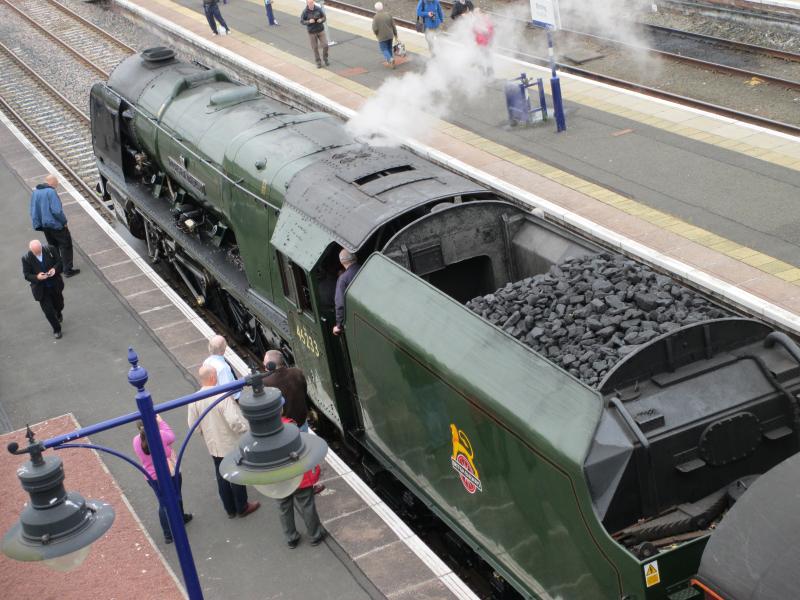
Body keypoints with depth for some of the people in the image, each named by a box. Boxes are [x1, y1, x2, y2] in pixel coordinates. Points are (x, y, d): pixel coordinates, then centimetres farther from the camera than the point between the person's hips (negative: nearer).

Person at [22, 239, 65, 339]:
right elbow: (26, 275, -12)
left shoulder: (50, 250, -16)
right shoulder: (26, 258, -19)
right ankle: (57, 330, 26)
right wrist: (37, 277, -31)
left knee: (59, 304, 24)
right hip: (41, 289, -2)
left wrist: (55, 269, -24)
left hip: (55, 285, 2)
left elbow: (60, 261, -3)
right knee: (48, 311, 1)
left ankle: (58, 314, 62)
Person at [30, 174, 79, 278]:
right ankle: (68, 270, 4)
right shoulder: (51, 192, -20)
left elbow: (33, 212, 9)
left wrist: (38, 225, 15)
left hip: (44, 226, 8)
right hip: (56, 225, -7)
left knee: (53, 246, 22)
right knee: (66, 246, 4)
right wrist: (64, 221, -12)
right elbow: (57, 211, -25)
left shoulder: (35, 193, 5)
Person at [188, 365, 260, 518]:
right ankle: (242, 507, 29)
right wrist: (247, 428, -13)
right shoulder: (223, 397, -27)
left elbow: (193, 425, -1)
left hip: (213, 447, 5)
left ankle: (230, 509, 33)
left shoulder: (195, 400, -10)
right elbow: (234, 421, -32)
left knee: (222, 477, 20)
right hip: (231, 445, -5)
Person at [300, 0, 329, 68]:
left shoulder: (318, 9, -8)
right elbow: (302, 21, -6)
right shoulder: (305, 11, -13)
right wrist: (309, 21, -23)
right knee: (315, 48, 6)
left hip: (321, 30, 1)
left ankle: (325, 59, 23)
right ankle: (318, 63, 22)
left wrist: (321, 20, -21)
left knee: (325, 45, -1)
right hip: (312, 32, -1)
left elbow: (324, 17, 2)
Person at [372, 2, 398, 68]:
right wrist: (395, 34, 10)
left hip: (382, 37, -4)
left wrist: (376, 33, 3)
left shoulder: (375, 17, -18)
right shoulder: (388, 14, -6)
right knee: (389, 48, 23)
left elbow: (375, 29, -19)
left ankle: (390, 59, -17)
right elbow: (393, 25, -2)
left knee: (384, 50, 7)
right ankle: (390, 62, 31)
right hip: (390, 35, 4)